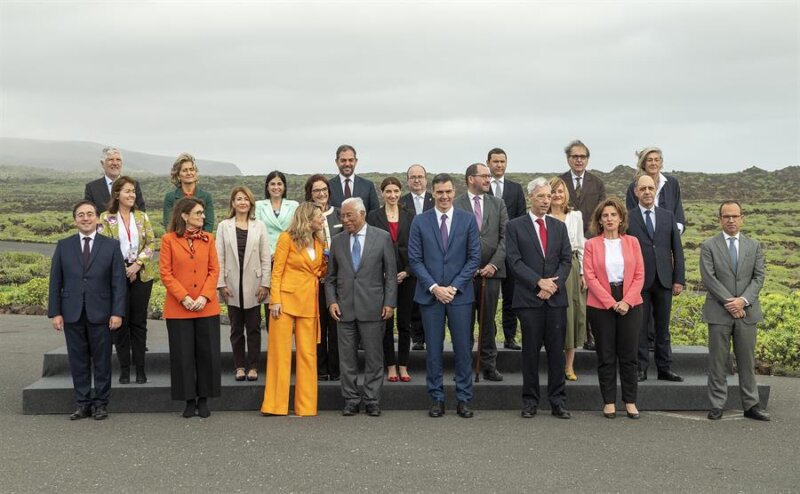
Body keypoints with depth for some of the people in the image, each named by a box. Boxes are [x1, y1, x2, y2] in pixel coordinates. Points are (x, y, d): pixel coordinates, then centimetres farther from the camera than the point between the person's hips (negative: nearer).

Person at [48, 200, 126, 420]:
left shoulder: (111, 246, 3)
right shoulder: (63, 246, 8)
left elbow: (118, 282, 0)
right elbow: (55, 282, 7)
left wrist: (117, 312, -8)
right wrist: (55, 312, -1)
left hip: (100, 314, -2)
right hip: (72, 314, 2)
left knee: (102, 361, 4)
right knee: (78, 361, 6)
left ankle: (101, 404, 13)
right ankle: (83, 404, 15)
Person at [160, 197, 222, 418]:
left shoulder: (208, 238, 8)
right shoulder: (169, 240, 0)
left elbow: (214, 270, 4)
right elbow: (166, 273, -3)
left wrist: (205, 296, -10)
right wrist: (183, 297, -13)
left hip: (207, 307, 2)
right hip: (178, 308, -2)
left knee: (207, 353, 3)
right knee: (183, 355, 3)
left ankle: (203, 399, 15)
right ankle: (189, 400, 14)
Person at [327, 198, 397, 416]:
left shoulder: (382, 237, 1)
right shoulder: (337, 241, 9)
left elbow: (391, 274, 0)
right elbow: (330, 277, 12)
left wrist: (389, 303, -6)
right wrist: (331, 301, -1)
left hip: (372, 308, -2)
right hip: (345, 308, 3)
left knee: (374, 357, 3)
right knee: (347, 357, 6)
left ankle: (372, 401, 12)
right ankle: (351, 400, 15)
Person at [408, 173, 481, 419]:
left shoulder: (468, 220, 3)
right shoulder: (420, 222, 4)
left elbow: (474, 257, 1)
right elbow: (414, 259, 1)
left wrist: (454, 287, -8)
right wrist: (434, 287, -9)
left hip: (460, 294, 0)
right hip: (430, 294, 0)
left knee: (463, 349, 2)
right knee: (433, 349, 5)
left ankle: (464, 399, 11)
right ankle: (436, 399, 13)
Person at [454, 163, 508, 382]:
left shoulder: (498, 204, 10)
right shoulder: (455, 205, 0)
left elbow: (505, 237, 5)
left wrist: (494, 264, -6)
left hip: (490, 271, 2)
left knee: (488, 321, 7)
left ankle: (489, 366, 13)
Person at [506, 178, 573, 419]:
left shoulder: (559, 227, 14)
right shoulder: (515, 226, 3)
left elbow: (566, 259, 8)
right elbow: (515, 261, -5)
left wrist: (554, 284, -8)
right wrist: (539, 282, -13)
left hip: (556, 297, 3)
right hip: (529, 298, -3)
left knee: (556, 350, 4)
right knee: (531, 350, 1)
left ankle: (557, 401, 10)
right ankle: (530, 401, 10)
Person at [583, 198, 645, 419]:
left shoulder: (632, 242, 7)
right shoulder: (591, 244, 2)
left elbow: (639, 275, 3)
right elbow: (590, 277, -5)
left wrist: (627, 301, -10)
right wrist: (611, 303, -12)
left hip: (630, 305, 1)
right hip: (601, 305, -1)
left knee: (629, 355, 4)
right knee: (606, 356, 5)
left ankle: (630, 401, 14)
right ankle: (609, 402, 13)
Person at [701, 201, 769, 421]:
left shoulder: (754, 246, 10)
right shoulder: (709, 246, 1)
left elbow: (759, 277, 2)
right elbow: (708, 278, -8)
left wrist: (743, 300, -12)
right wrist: (728, 302, -14)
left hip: (747, 312, 2)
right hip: (719, 312, -2)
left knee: (747, 361, 8)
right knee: (717, 362, 2)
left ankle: (751, 405, 14)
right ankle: (717, 406, 8)